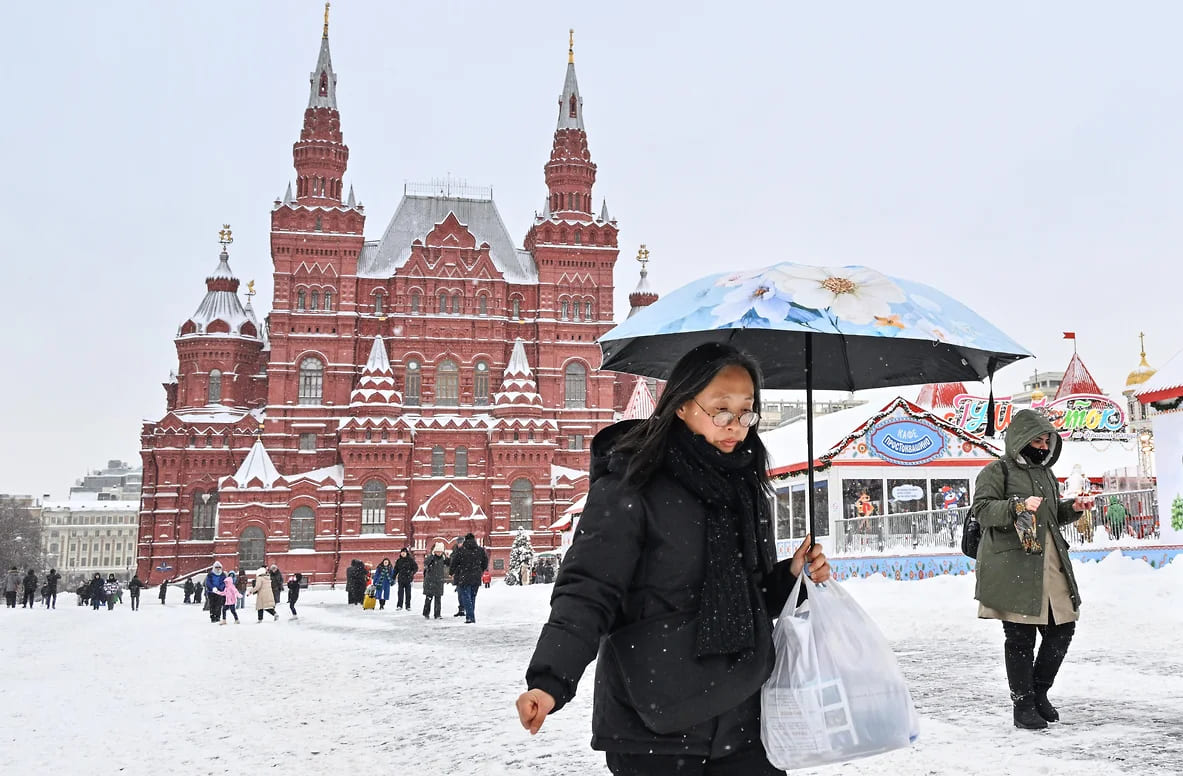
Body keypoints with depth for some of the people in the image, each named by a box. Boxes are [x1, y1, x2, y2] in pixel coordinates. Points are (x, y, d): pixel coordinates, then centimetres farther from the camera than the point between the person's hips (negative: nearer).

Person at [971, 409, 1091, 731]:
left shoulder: (1045, 473, 21)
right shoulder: (997, 471, -3)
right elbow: (982, 509, -13)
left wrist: (1072, 508, 9)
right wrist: (1018, 506, -26)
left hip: (1051, 565, 8)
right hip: (1014, 567, -7)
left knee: (1062, 628, 9)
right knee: (1020, 637, -2)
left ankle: (1039, 692, 27)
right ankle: (1023, 706, 9)